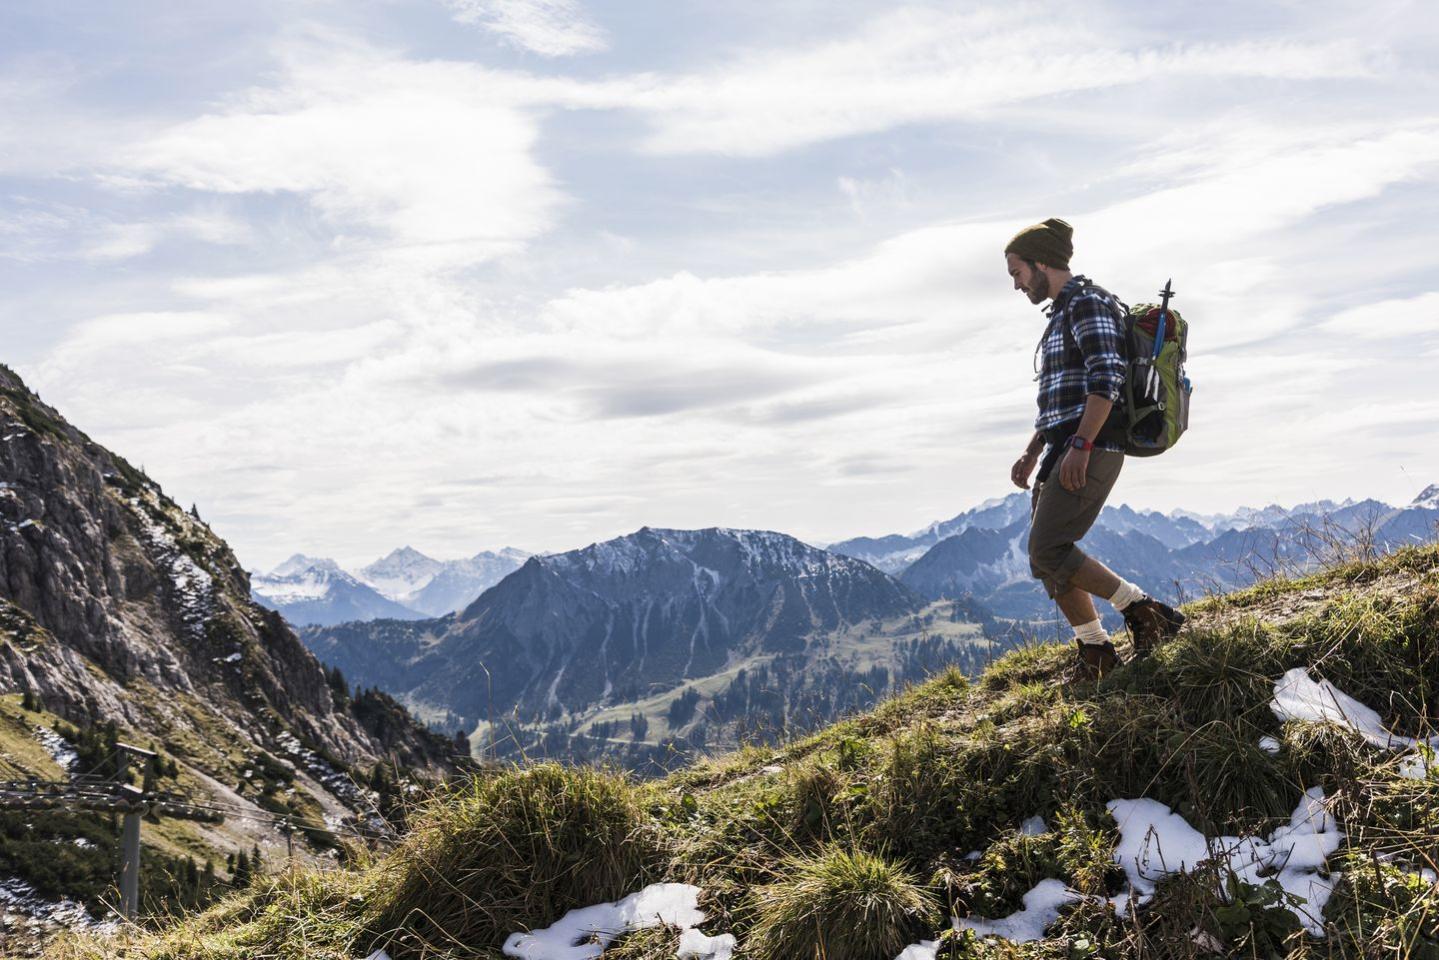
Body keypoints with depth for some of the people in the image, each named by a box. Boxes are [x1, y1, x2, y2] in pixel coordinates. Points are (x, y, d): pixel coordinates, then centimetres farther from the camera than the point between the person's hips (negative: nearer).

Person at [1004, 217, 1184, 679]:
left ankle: (1146, 612, -8)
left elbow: (1105, 378, -19)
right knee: (1044, 557, 8)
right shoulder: (1061, 313, 23)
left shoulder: (1086, 301, -7)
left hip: (1091, 449, -10)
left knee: (1047, 550, -15)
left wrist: (1080, 446, -25)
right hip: (1066, 449, 10)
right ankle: (1095, 653, 14)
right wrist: (1032, 452, 22)